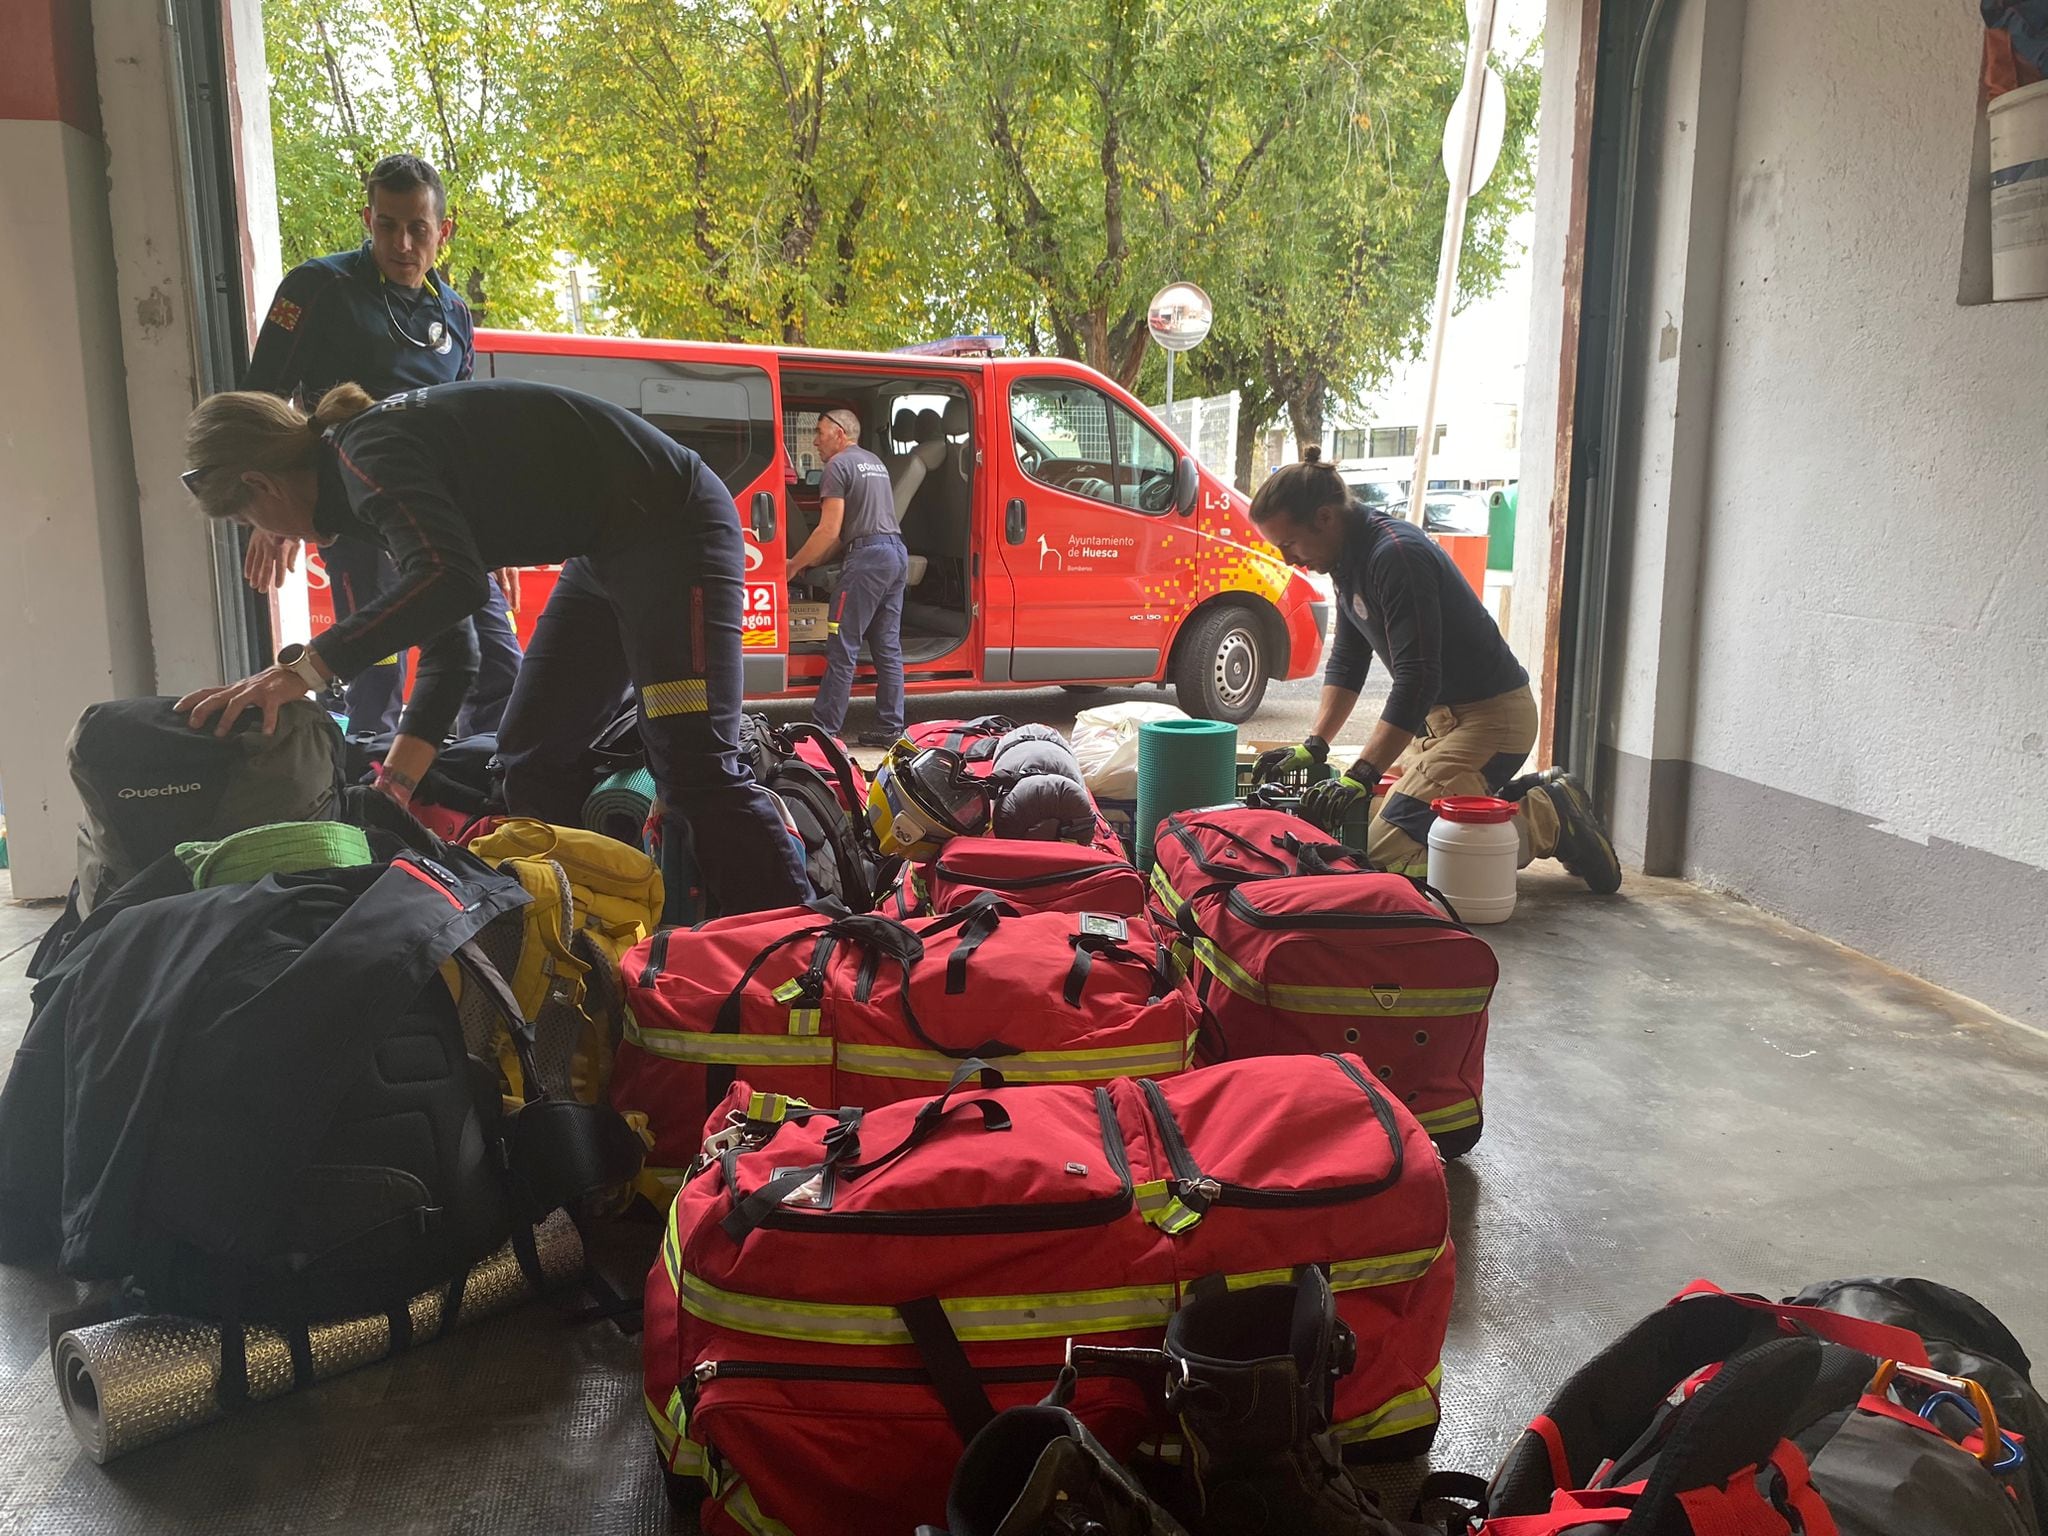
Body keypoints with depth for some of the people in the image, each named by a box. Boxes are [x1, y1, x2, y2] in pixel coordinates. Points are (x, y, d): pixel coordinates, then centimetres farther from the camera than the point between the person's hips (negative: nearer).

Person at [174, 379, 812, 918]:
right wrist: (395, 785, 9)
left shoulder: (368, 455, -16)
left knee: (696, 770, -17)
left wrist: (305, 668, -35)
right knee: (533, 759, 11)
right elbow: (448, 646, 13)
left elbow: (449, 580, -35)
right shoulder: (365, 482, 14)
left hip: (670, 526, -11)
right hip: (606, 551, 11)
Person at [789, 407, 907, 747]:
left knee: (842, 648, -6)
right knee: (888, 647, 9)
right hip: (897, 552, 9)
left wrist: (795, 565, 0)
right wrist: (816, 561, 23)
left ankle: (824, 730, -5)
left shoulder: (839, 464, -4)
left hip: (867, 555, -9)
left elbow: (829, 530, -11)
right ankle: (891, 729, 9)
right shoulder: (875, 462, 22)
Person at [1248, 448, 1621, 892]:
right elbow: (1346, 663, 15)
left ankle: (1552, 822, -3)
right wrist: (1314, 746, 6)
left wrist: (1360, 776, -30)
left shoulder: (1396, 554, -23)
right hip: (1440, 717, 10)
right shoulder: (1351, 558, 7)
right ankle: (1532, 794, 16)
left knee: (1386, 851, -17)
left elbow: (1417, 680, -28)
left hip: (1489, 718, -10)